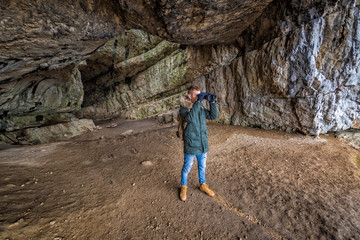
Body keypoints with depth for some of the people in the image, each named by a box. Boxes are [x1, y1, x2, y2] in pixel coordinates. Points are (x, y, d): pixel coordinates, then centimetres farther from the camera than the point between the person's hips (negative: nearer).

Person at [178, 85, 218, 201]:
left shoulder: (201, 108, 5)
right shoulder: (183, 109, -14)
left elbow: (213, 116, -2)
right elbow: (189, 118, -34)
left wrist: (212, 102, -13)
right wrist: (198, 101, -35)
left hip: (203, 144, 5)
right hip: (191, 146, -5)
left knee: (202, 166, 22)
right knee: (187, 168, 13)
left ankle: (203, 185, 45)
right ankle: (183, 187, 37)